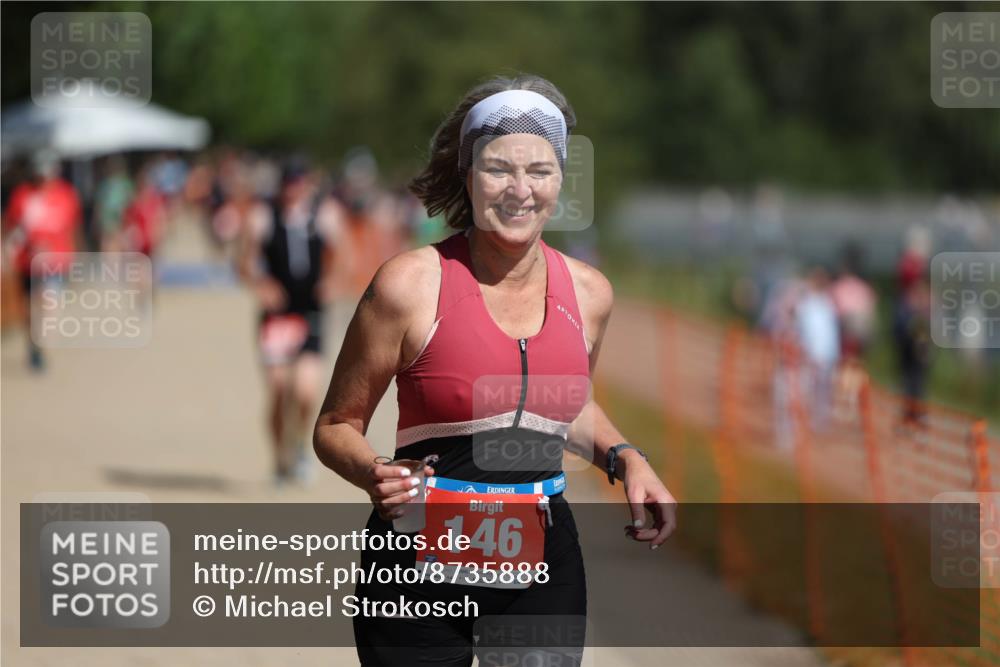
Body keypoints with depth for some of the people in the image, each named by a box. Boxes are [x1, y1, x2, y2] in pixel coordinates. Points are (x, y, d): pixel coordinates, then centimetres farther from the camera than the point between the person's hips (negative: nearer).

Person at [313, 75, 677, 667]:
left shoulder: (588, 293, 4)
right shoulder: (411, 284, -11)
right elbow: (336, 427, -2)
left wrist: (626, 460, 7)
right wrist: (374, 474, -23)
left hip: (543, 569, 4)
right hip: (423, 568, -4)